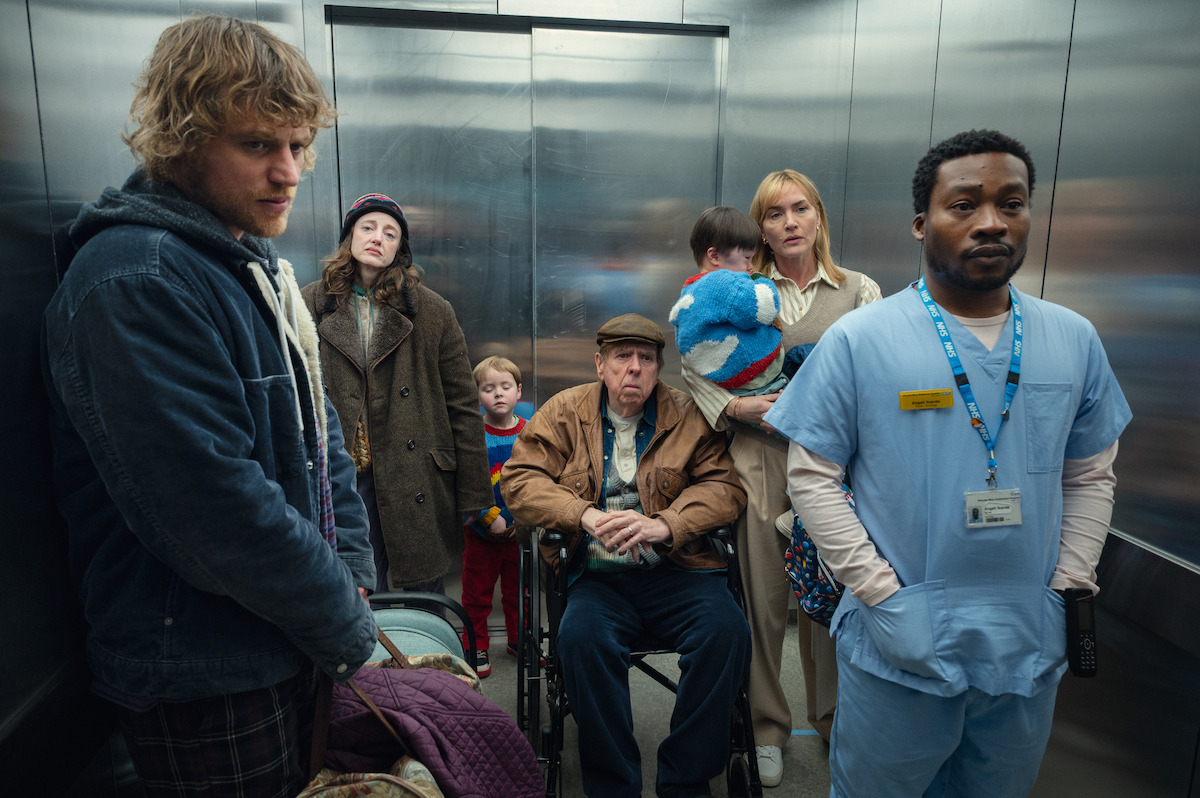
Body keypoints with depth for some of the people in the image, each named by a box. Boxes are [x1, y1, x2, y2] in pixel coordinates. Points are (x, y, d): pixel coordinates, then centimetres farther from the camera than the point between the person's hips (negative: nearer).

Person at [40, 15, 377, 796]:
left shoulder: (255, 265, 8)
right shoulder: (136, 284, -23)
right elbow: (219, 512, -28)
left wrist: (352, 574, 2)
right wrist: (345, 624, -14)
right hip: (205, 684, -8)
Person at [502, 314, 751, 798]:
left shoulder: (688, 415, 8)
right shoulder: (564, 413, 10)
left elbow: (725, 486, 0)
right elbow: (518, 478, 2)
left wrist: (665, 525, -18)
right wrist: (586, 516, -14)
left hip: (675, 571, 1)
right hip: (596, 575, 0)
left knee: (725, 631, -26)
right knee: (581, 637, -31)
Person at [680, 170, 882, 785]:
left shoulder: (860, 291, 8)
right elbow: (692, 368, 4)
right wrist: (737, 406, -11)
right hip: (760, 461, 0)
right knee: (763, 598, 7)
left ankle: (831, 718, 34)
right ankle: (767, 727, 26)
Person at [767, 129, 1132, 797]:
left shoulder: (1075, 340, 1)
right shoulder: (859, 339, -11)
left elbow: (1091, 476, 10)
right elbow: (811, 473, -10)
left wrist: (1068, 590, 0)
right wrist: (882, 594, -15)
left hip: (1030, 653, 4)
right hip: (899, 647, -3)